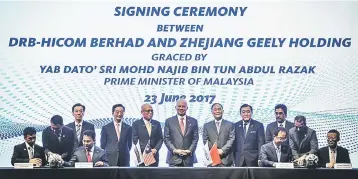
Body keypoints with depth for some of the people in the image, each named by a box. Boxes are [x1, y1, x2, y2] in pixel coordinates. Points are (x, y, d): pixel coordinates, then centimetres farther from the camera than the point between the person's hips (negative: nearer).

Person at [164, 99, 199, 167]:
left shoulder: (193, 121, 10)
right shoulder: (169, 121, 7)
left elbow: (195, 138, 7)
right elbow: (166, 139, 3)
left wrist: (190, 150, -9)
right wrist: (174, 150, -11)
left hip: (188, 158, 1)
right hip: (174, 158, -1)